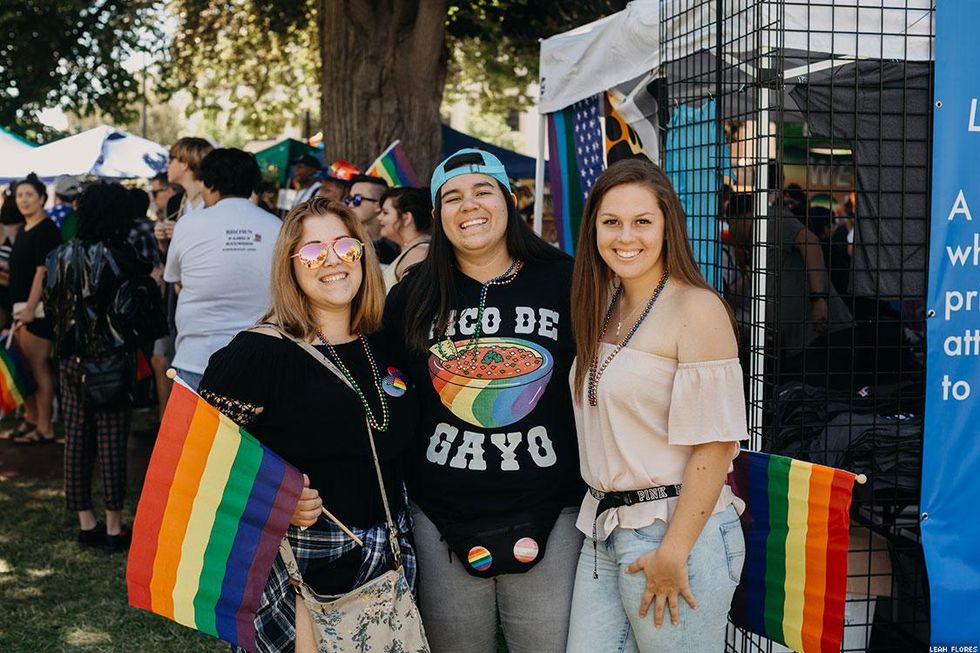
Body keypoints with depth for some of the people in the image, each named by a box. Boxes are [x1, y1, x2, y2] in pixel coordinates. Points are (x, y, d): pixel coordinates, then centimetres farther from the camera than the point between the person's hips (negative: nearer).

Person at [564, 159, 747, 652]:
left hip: (677, 529, -7)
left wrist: (673, 553, -19)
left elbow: (715, 441, -17)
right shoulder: (605, 306, 11)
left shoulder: (697, 309, -13)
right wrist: (603, 518, 9)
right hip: (603, 529, 7)